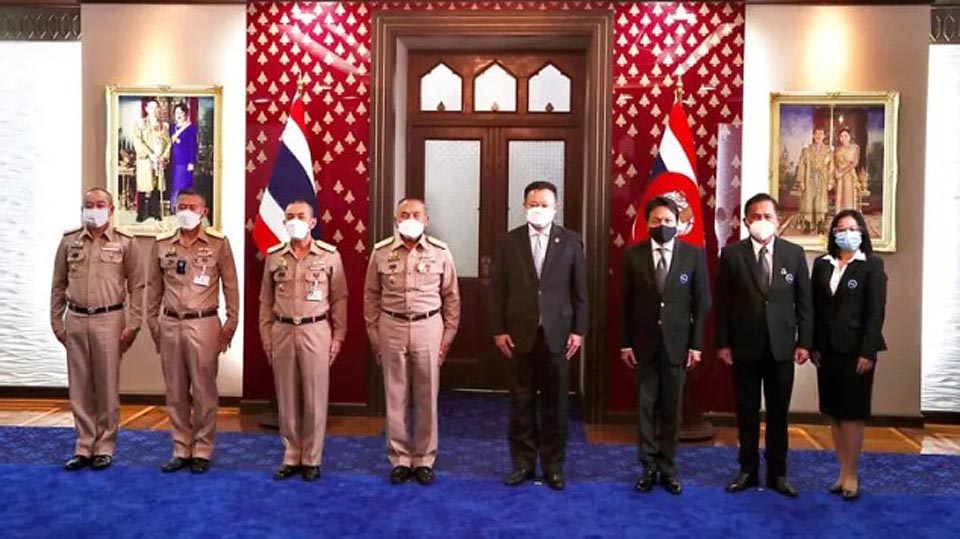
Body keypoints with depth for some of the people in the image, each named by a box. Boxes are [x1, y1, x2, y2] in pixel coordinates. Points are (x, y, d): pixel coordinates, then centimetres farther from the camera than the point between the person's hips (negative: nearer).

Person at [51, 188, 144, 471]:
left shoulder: (124, 243, -1)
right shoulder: (69, 241, 7)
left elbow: (136, 285, -1)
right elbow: (59, 285, 11)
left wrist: (133, 324, -6)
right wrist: (56, 321, 7)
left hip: (109, 320, -3)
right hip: (75, 320, 3)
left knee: (107, 386, 4)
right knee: (80, 386, 8)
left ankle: (105, 447, 15)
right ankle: (84, 447, 18)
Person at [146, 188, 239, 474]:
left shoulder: (218, 244, -2)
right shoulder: (162, 245, 7)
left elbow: (230, 286, 0)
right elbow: (154, 287, 12)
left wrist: (230, 324, -4)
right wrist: (152, 322, 9)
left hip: (204, 325, -3)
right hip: (170, 325, 3)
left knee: (203, 392, 2)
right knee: (176, 392, 10)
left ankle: (202, 451, 14)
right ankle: (181, 450, 21)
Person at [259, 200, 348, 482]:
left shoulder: (330, 255, -1)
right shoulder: (274, 256, 6)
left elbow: (339, 298, 1)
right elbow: (266, 299, 10)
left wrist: (338, 335, -2)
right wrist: (265, 335, 6)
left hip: (316, 331, -2)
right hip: (282, 332, 2)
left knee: (314, 398, 3)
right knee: (287, 398, 8)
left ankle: (311, 459, 15)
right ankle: (291, 457, 20)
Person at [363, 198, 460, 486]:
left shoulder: (440, 252, -1)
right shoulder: (381, 252, 0)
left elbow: (451, 296, 5)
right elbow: (371, 296, 7)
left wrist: (448, 335, 2)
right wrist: (374, 335, 5)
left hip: (428, 327, 0)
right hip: (392, 328, 1)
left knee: (427, 398, 6)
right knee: (395, 397, 7)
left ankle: (424, 459, 20)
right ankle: (400, 459, 20)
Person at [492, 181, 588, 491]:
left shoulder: (571, 242, 2)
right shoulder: (509, 242, 3)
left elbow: (580, 290, 3)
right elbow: (499, 290, 3)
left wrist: (578, 330, -2)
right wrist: (498, 330, -3)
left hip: (557, 334, 0)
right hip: (520, 334, 1)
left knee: (555, 403, 7)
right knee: (521, 401, 8)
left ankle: (553, 465, 18)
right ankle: (523, 462, 19)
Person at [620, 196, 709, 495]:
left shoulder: (694, 255, -1)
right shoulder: (633, 254, 0)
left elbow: (701, 302, 0)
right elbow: (626, 302, 2)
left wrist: (696, 344, -4)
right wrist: (625, 342, -2)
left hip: (677, 343, 0)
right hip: (643, 342, 0)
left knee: (671, 409, 8)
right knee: (646, 407, 6)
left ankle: (668, 469, 19)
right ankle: (648, 468, 17)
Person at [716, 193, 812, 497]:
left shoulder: (794, 253, 3)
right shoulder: (732, 254, -1)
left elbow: (804, 301, 4)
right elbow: (722, 302, -1)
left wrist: (804, 342, -1)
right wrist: (722, 343, -5)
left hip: (781, 346, 1)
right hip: (744, 346, -1)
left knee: (778, 412, 8)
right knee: (747, 411, 8)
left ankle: (777, 473, 20)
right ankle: (748, 470, 20)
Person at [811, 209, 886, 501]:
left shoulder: (872, 265, -3)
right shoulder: (822, 264, 8)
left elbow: (876, 311, -8)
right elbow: (815, 307, 7)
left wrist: (868, 352, -14)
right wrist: (813, 346, 1)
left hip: (856, 349, -4)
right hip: (828, 349, 4)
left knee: (852, 413, 1)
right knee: (834, 413, 8)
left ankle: (851, 475, 10)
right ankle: (844, 471, 16)